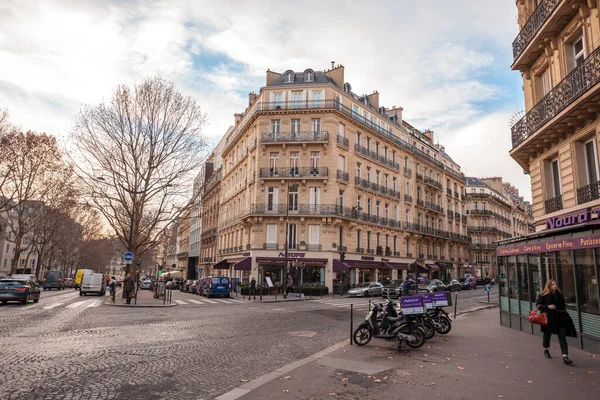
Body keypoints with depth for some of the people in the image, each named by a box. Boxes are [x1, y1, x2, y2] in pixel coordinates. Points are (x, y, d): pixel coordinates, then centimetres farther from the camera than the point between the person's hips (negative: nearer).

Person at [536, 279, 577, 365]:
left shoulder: (559, 294, 11)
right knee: (547, 334, 12)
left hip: (560, 319, 3)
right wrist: (547, 306, -21)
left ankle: (565, 356, -11)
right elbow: (538, 305, -7)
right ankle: (546, 350, 36)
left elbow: (563, 305, 21)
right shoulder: (543, 295, -5)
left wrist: (564, 314, 14)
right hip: (549, 319, -3)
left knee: (562, 337, -6)